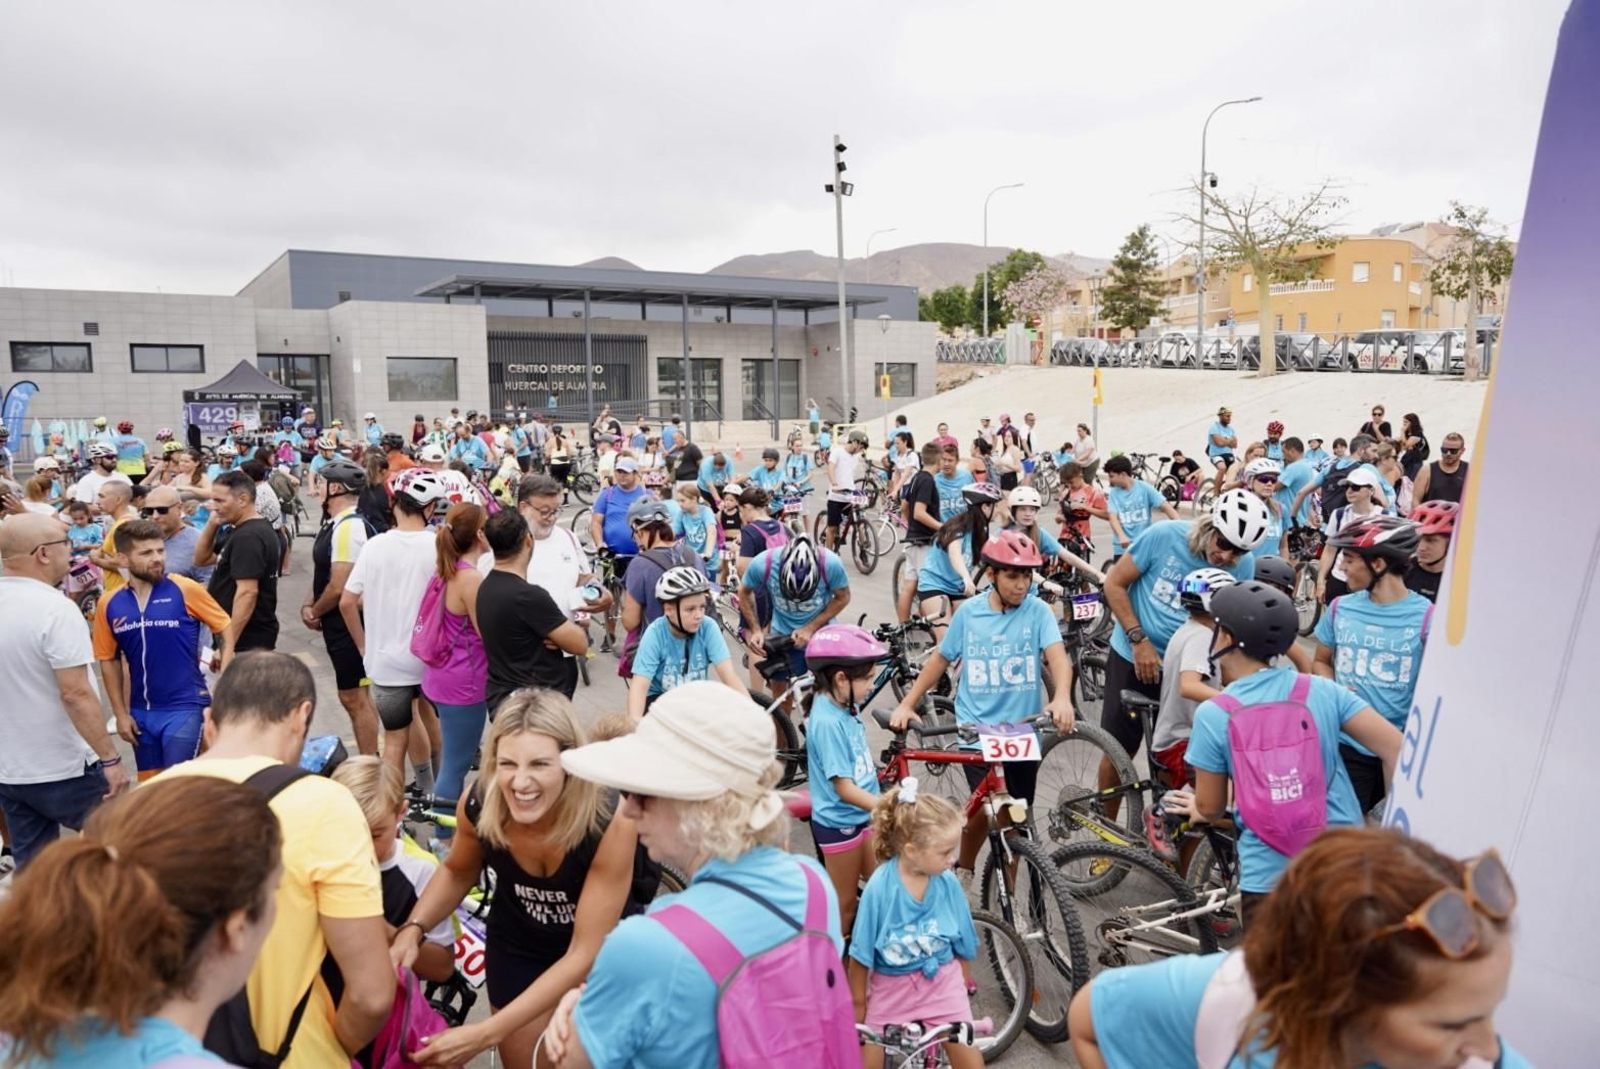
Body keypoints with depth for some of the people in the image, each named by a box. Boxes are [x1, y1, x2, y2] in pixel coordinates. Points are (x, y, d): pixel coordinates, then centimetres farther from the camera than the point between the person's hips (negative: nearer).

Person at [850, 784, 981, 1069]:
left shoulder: (949, 883, -16)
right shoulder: (879, 887, -24)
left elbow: (963, 945, 1)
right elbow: (860, 954, -12)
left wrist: (961, 981, 11)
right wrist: (857, 1003, -3)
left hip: (941, 982, 2)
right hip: (890, 987, -1)